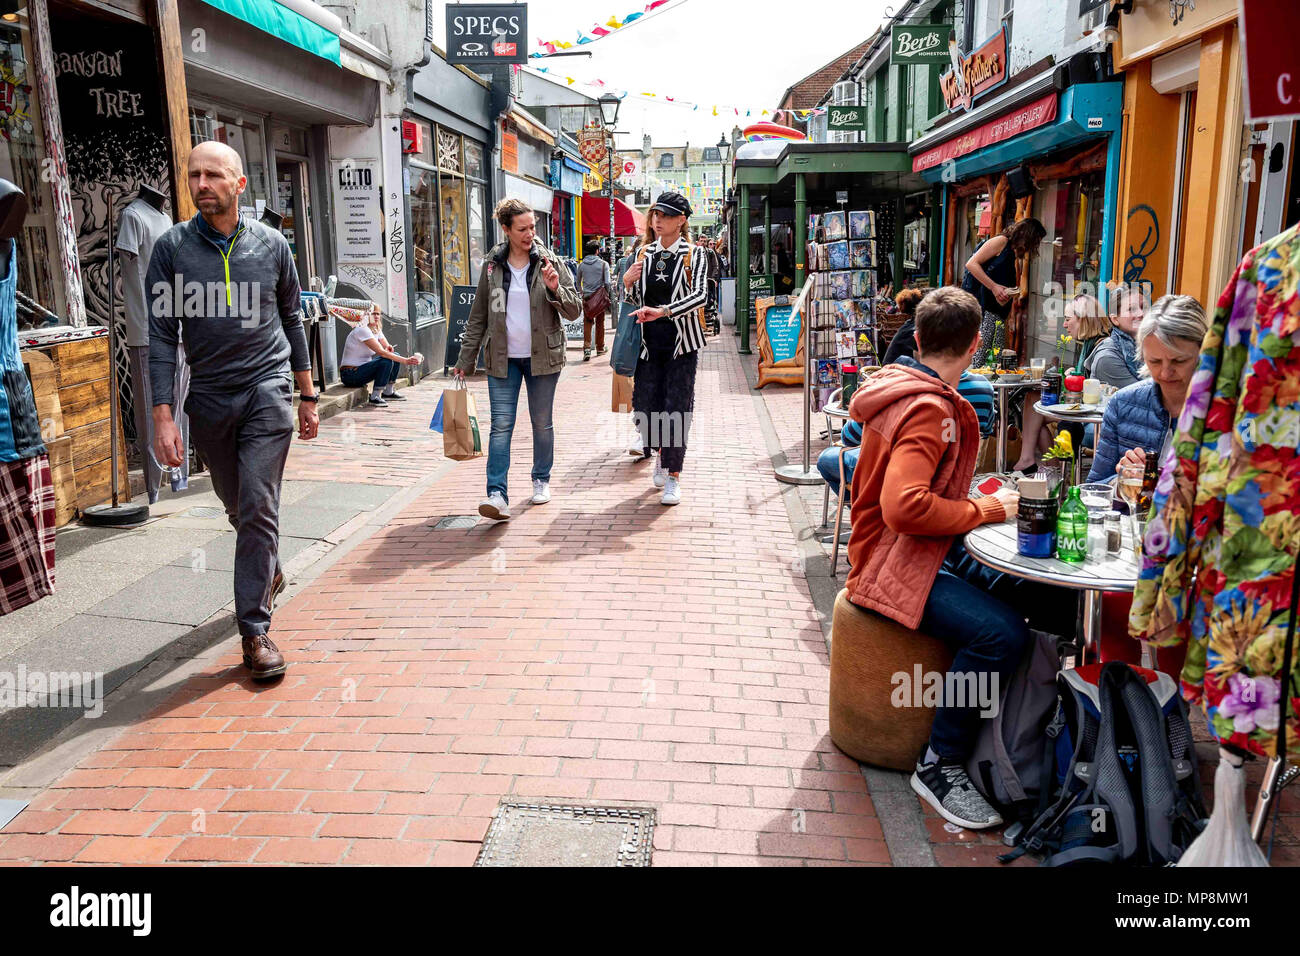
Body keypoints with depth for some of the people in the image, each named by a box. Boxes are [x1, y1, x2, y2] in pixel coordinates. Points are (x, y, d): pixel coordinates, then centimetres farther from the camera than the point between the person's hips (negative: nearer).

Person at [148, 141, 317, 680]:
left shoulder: (271, 245, 2)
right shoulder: (171, 248, 0)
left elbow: (292, 322, 12)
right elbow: (161, 336, -2)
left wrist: (308, 397, 12)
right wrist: (163, 416, -9)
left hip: (267, 391, -1)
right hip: (208, 398, 2)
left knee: (258, 510, -9)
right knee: (237, 507, 15)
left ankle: (254, 630, -3)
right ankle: (270, 573, 43)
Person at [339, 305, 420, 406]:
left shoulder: (376, 330, 9)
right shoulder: (362, 330, -20)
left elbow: (387, 347, 12)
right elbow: (381, 352, -28)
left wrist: (388, 348, -14)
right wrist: (405, 361, -32)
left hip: (362, 369, 9)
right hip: (350, 374, -9)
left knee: (395, 356, 5)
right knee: (386, 362, -26)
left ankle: (388, 392, 12)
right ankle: (375, 397, -20)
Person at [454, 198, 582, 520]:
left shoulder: (550, 262, -1)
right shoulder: (492, 265, 4)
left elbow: (575, 310, -1)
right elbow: (478, 316, 9)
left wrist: (555, 289, -20)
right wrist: (465, 360, 7)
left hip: (542, 356, 0)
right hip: (503, 358, 1)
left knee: (542, 422, 10)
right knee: (501, 424, -7)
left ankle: (541, 480, 29)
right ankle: (497, 494, -11)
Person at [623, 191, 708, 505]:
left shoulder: (693, 256, -3)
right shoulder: (644, 254, 10)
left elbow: (699, 295, -18)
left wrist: (662, 311, -29)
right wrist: (627, 283, -6)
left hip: (681, 342, -4)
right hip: (649, 342, 4)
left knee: (677, 408, -4)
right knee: (644, 406, 4)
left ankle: (673, 475, 7)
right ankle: (662, 452, 33)